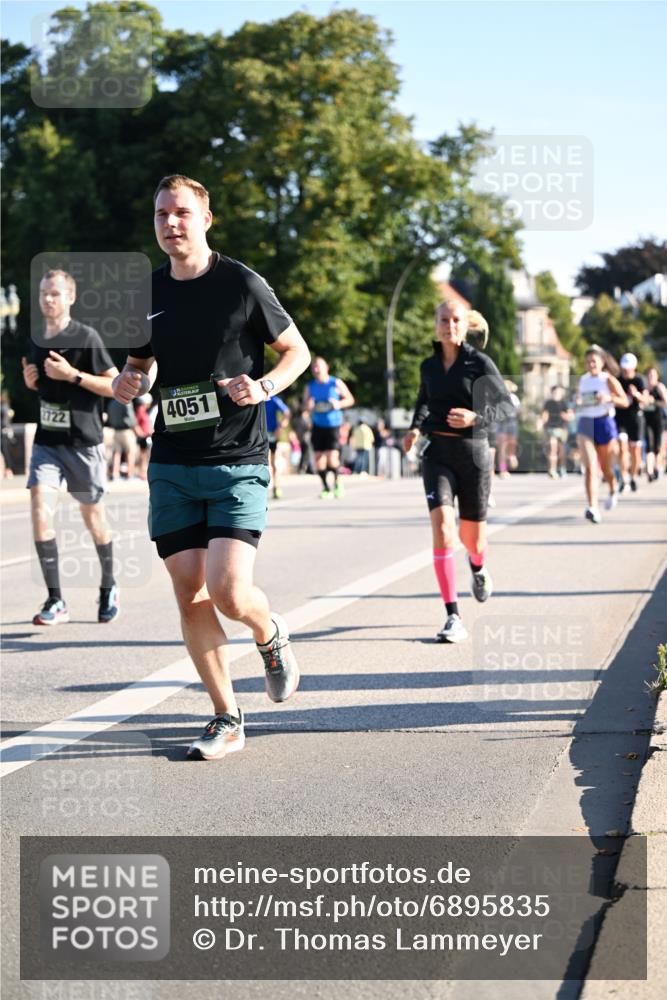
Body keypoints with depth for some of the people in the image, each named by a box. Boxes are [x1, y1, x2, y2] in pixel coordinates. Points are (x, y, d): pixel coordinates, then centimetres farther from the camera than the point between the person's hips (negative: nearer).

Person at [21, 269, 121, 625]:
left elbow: (116, 386, -11)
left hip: (83, 442, -4)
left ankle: (108, 587, 32)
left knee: (92, 516, 9)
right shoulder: (37, 341, 8)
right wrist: (30, 379, 2)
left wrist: (73, 375, -20)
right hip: (47, 440, 4)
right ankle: (55, 601, -11)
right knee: (40, 508, -13)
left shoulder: (86, 337, -10)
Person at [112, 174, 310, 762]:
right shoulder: (147, 293, 8)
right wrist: (126, 382, -1)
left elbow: (297, 351, 5)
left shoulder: (242, 285, -5)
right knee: (190, 595, 2)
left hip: (238, 464, -4)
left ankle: (273, 635, 20)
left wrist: (265, 387, -15)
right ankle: (227, 720, 15)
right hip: (171, 465, 5)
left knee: (229, 591, -16)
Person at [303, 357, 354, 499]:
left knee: (332, 458, -15)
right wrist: (308, 405, -9)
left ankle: (337, 481, 10)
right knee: (319, 457, 0)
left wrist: (340, 404, -15)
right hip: (318, 425, 3)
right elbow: (305, 403, 15)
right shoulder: (310, 386, 6)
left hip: (333, 424, -3)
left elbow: (350, 399, 4)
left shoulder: (336, 383, -2)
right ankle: (326, 488, 13)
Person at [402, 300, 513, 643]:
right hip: (437, 453, 2)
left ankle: (478, 567, 52)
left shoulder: (479, 363, -4)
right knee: (442, 528, -19)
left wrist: (476, 417, -17)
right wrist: (415, 427, 6)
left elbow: (507, 404, 0)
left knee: (472, 537, 11)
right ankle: (453, 619, -18)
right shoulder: (429, 366, 6)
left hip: (472, 452, -1)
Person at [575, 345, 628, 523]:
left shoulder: (609, 380, -3)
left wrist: (610, 398, -23)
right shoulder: (583, 380, 8)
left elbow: (625, 402, -5)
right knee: (590, 467, -15)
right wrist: (578, 403, 0)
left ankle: (613, 491, 48)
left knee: (605, 468, 13)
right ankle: (593, 508, -24)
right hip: (585, 424, 2)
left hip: (605, 423, -2)